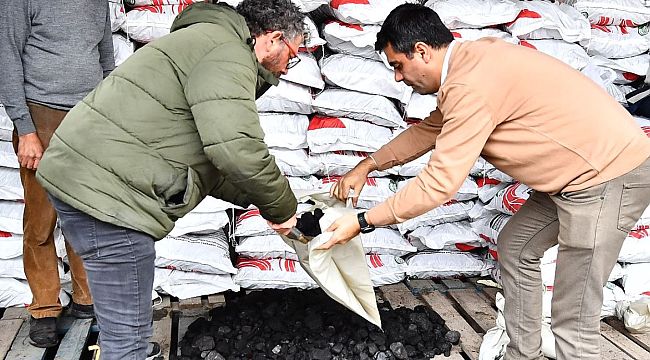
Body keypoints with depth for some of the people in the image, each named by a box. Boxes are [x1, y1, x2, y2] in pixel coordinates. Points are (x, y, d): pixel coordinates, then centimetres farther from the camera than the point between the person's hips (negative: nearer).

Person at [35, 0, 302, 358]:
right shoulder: (227, 52, -11)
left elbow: (205, 160, 24)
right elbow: (237, 149, -24)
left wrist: (261, 201, 18)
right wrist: (282, 208, -7)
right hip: (108, 192, -11)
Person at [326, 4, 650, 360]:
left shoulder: (471, 86, -24)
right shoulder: (471, 60, 8)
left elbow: (439, 183, -23)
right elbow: (428, 130, 20)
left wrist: (362, 222, -14)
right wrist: (365, 167, 18)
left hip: (609, 177, -10)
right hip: (577, 172, 10)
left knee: (572, 319, -5)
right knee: (515, 247, 20)